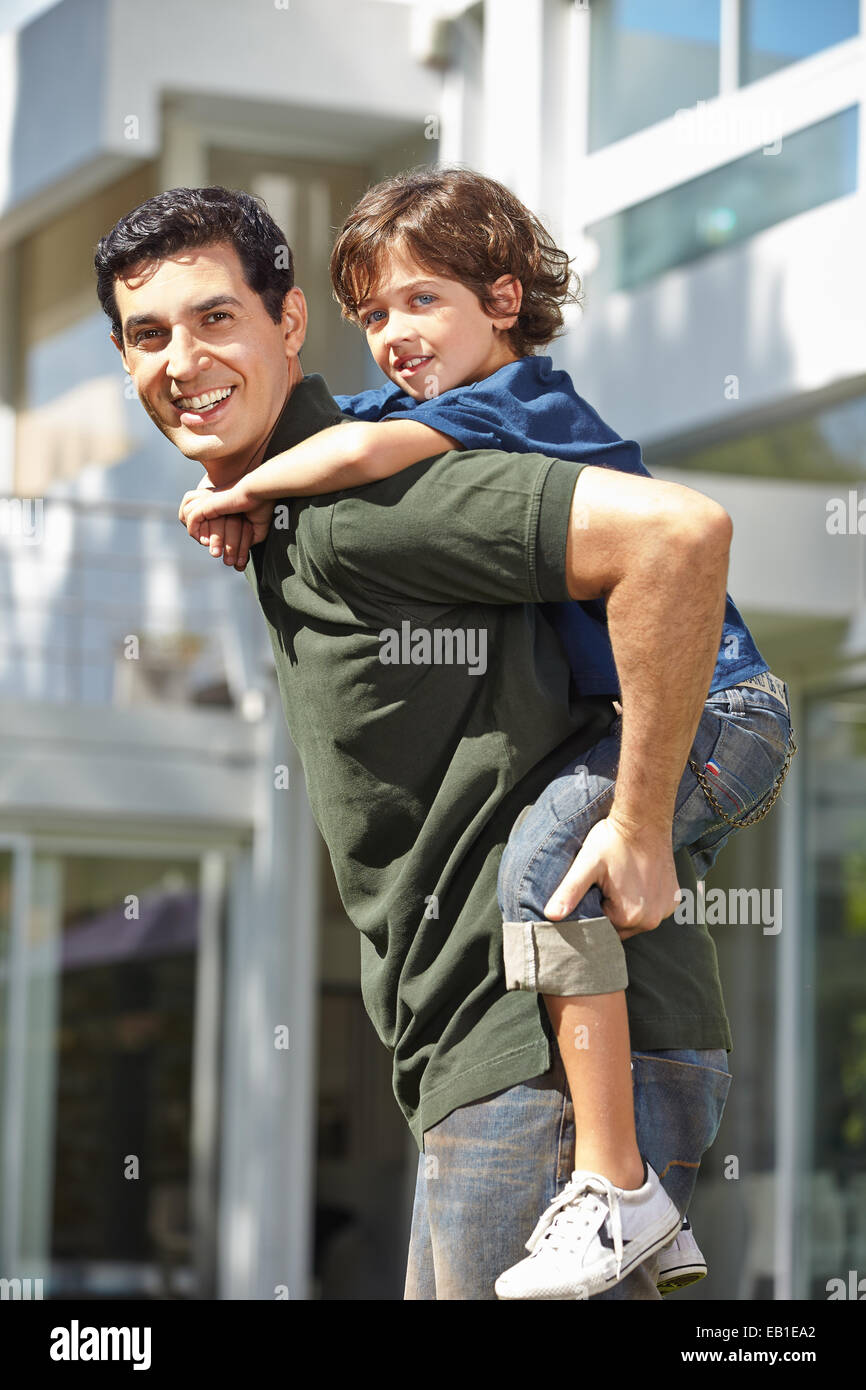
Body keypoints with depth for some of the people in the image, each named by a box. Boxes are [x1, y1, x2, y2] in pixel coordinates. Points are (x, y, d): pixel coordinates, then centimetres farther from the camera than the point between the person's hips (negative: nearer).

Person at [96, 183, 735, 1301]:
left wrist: (640, 829, -20)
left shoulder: (352, 499, -15)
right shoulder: (278, 538, 17)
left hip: (556, 1055, -10)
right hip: (480, 1069, 10)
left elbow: (680, 531, -26)